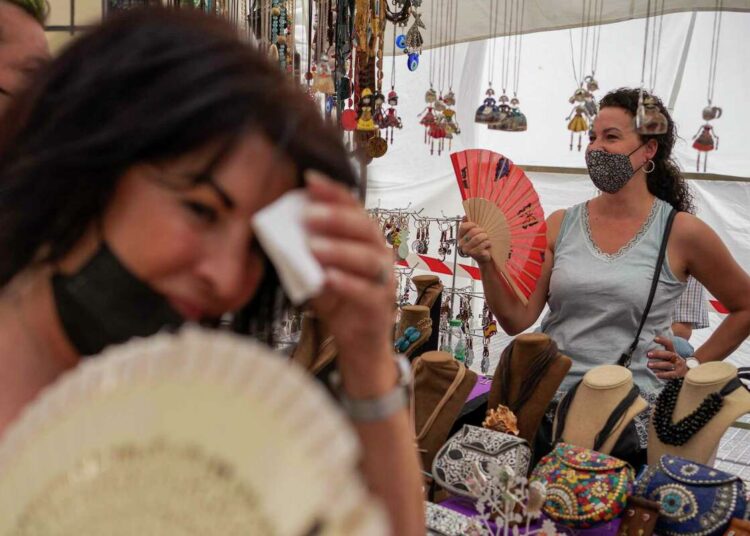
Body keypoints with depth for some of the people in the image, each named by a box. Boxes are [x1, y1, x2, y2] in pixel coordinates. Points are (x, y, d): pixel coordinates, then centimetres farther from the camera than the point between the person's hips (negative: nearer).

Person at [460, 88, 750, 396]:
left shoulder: (681, 232, -2)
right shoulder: (560, 225, 6)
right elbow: (517, 320, 0)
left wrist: (694, 366, 7)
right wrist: (488, 264, -14)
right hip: (550, 394, 4)